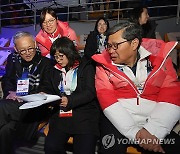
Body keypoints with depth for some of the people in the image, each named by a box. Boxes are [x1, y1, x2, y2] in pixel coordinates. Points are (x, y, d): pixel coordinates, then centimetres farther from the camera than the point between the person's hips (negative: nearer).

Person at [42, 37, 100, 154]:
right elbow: (51, 91, 27)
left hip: (85, 114, -4)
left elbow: (90, 92, -6)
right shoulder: (56, 70, 19)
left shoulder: (86, 67, 4)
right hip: (61, 114, 4)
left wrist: (70, 100, -20)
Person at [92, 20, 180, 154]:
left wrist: (152, 132, -17)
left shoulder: (159, 56, 1)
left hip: (155, 125, 1)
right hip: (119, 122, 0)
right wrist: (134, 132, -18)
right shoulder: (105, 63, 0)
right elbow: (106, 98, -8)